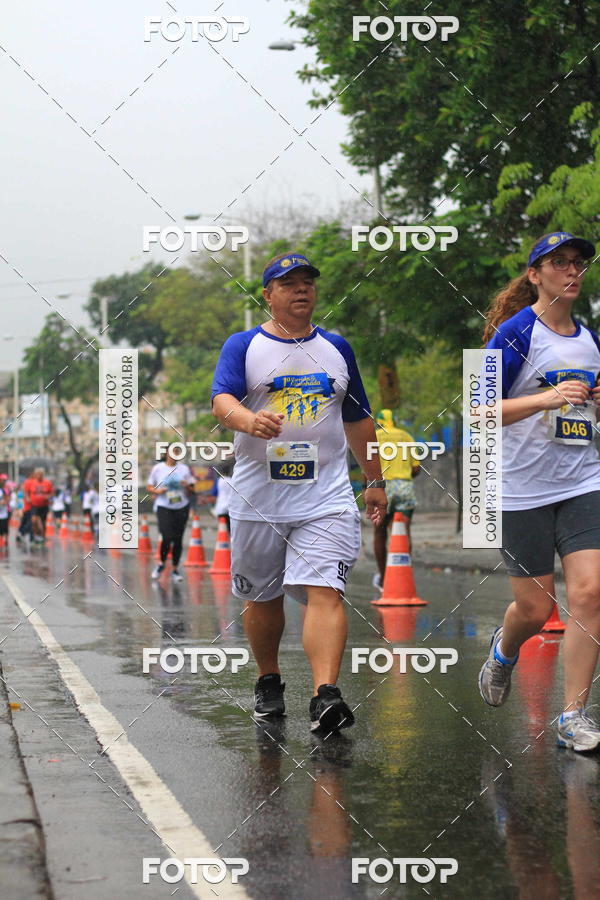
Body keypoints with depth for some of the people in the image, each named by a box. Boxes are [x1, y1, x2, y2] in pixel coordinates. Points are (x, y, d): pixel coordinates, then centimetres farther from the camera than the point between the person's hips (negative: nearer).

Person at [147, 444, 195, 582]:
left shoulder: (184, 468, 6)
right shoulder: (158, 468, 1)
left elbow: (192, 489, 10)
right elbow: (150, 487, 7)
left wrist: (187, 486, -12)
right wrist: (157, 490, -13)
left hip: (182, 507, 3)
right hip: (164, 507, -3)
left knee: (178, 539, 3)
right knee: (167, 538, -15)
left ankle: (175, 570, 14)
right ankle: (161, 564, 11)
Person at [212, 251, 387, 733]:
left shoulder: (337, 348, 13)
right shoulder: (243, 345, 3)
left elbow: (358, 420, 22)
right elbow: (222, 401, -14)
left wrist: (375, 481, 21)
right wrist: (249, 420, -36)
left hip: (325, 498, 1)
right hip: (258, 498, 0)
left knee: (324, 592, -17)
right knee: (262, 598, 12)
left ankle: (325, 694, -27)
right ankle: (269, 681, 34)